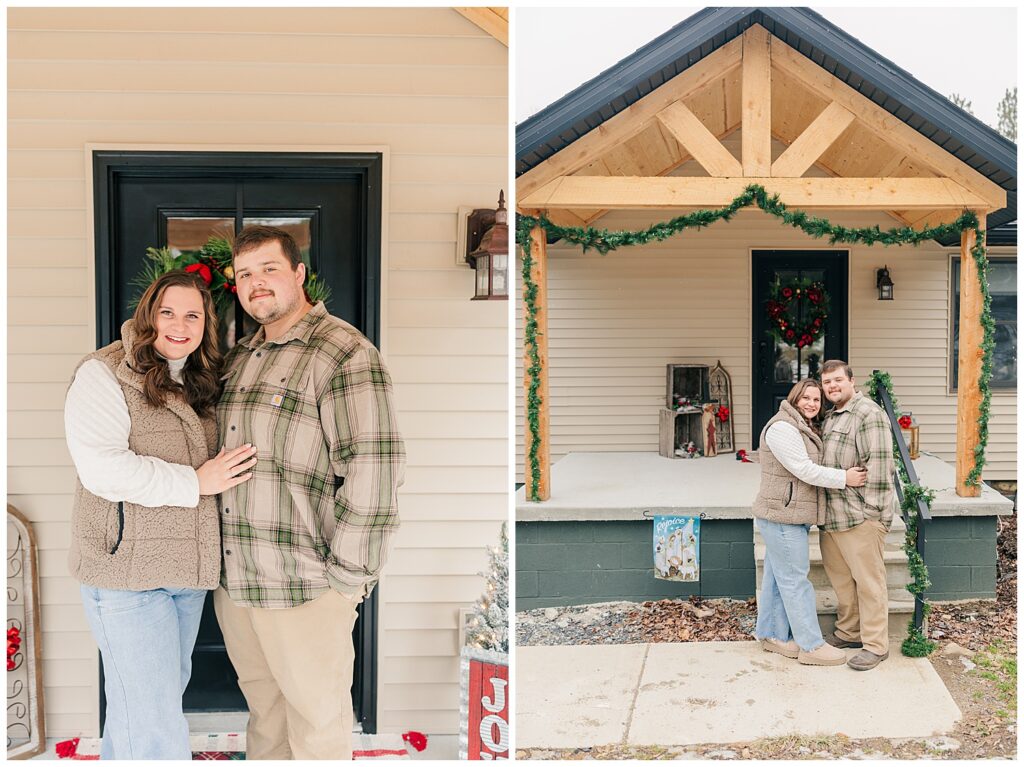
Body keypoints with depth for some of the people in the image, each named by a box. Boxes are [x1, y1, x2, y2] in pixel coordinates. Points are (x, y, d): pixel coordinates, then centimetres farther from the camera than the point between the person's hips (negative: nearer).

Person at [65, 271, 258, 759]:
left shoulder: (200, 382, 14)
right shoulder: (105, 374, -10)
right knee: (155, 733, -7)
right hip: (127, 570, -8)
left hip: (187, 571, 8)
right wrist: (195, 481, -19)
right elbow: (101, 468, -21)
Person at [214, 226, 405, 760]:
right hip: (232, 577, 7)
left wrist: (346, 576, -18)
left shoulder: (344, 353, -13)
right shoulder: (239, 357, 13)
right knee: (261, 700, 20)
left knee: (317, 714, 7)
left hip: (303, 586, -7)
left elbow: (373, 471, -20)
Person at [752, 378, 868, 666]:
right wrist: (844, 478, -16)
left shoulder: (805, 429, 18)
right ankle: (811, 646, 1)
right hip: (782, 516, -10)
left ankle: (771, 635, 24)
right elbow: (804, 470, -20)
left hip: (788, 516, 10)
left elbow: (810, 468, 20)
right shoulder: (782, 427, -16)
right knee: (795, 580, -4)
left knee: (777, 577, 15)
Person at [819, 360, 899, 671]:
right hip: (832, 515, 10)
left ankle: (875, 645, 7)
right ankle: (849, 632, 31)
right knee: (840, 576, 18)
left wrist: (872, 508, -19)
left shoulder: (868, 414, -13)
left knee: (868, 580, -1)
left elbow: (879, 464, -19)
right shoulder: (831, 417, 18)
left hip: (860, 516, -9)